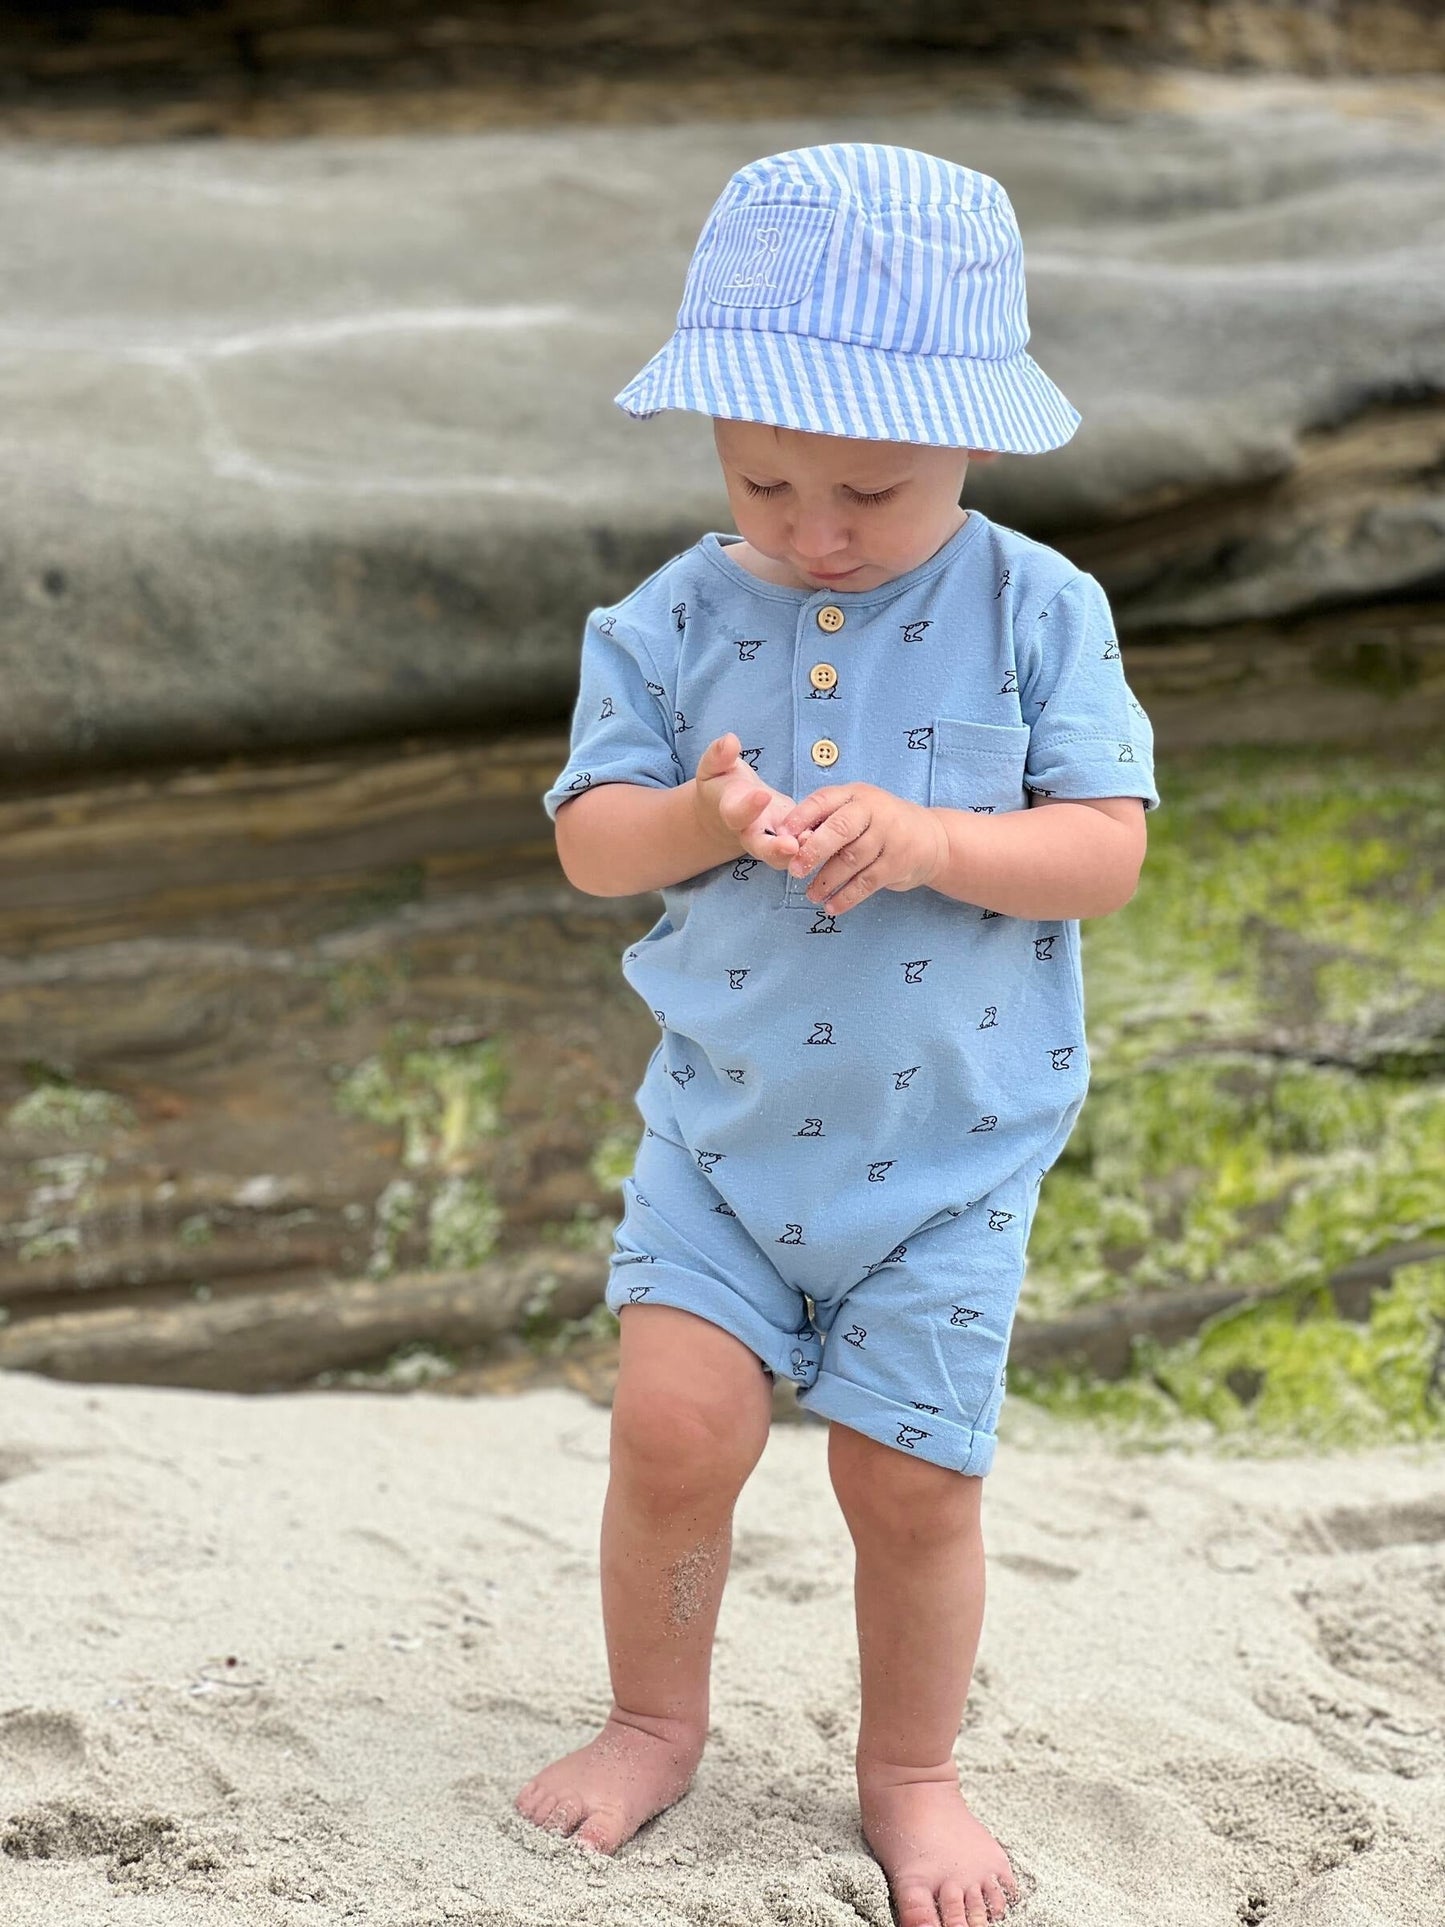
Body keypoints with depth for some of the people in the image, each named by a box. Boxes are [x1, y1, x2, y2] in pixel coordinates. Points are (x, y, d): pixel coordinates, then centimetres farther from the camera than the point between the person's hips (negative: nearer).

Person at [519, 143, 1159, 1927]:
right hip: (722, 1127, 1)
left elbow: (1107, 850, -12)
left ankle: (910, 1770, 27)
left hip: (952, 1147, -1)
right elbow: (587, 836, -3)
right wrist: (699, 820, -25)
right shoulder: (675, 620, -4)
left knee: (912, 1479, 3)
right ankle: (656, 1719, 21)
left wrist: (925, 843, -28)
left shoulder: (1036, 612, -8)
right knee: (675, 1424, -6)